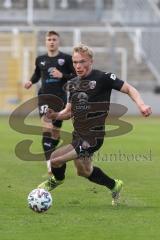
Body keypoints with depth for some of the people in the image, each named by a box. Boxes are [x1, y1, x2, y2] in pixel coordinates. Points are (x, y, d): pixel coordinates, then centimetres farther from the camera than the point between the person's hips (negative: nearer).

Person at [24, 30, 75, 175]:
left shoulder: (66, 58, 0)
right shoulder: (40, 60, 8)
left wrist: (62, 75, -15)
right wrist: (31, 82, 6)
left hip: (60, 97, 0)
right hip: (44, 97, 0)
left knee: (56, 131, 9)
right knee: (47, 129, -17)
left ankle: (52, 158, 30)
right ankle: (50, 164, -24)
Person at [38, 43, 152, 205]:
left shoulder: (102, 78, -12)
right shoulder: (73, 84, 9)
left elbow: (129, 89, -9)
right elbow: (69, 111, 14)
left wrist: (141, 105, -25)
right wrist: (56, 115, -7)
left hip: (93, 136, -8)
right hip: (78, 136, 8)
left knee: (55, 159, -15)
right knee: (84, 171, 23)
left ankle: (57, 180, 18)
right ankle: (114, 186, 45)